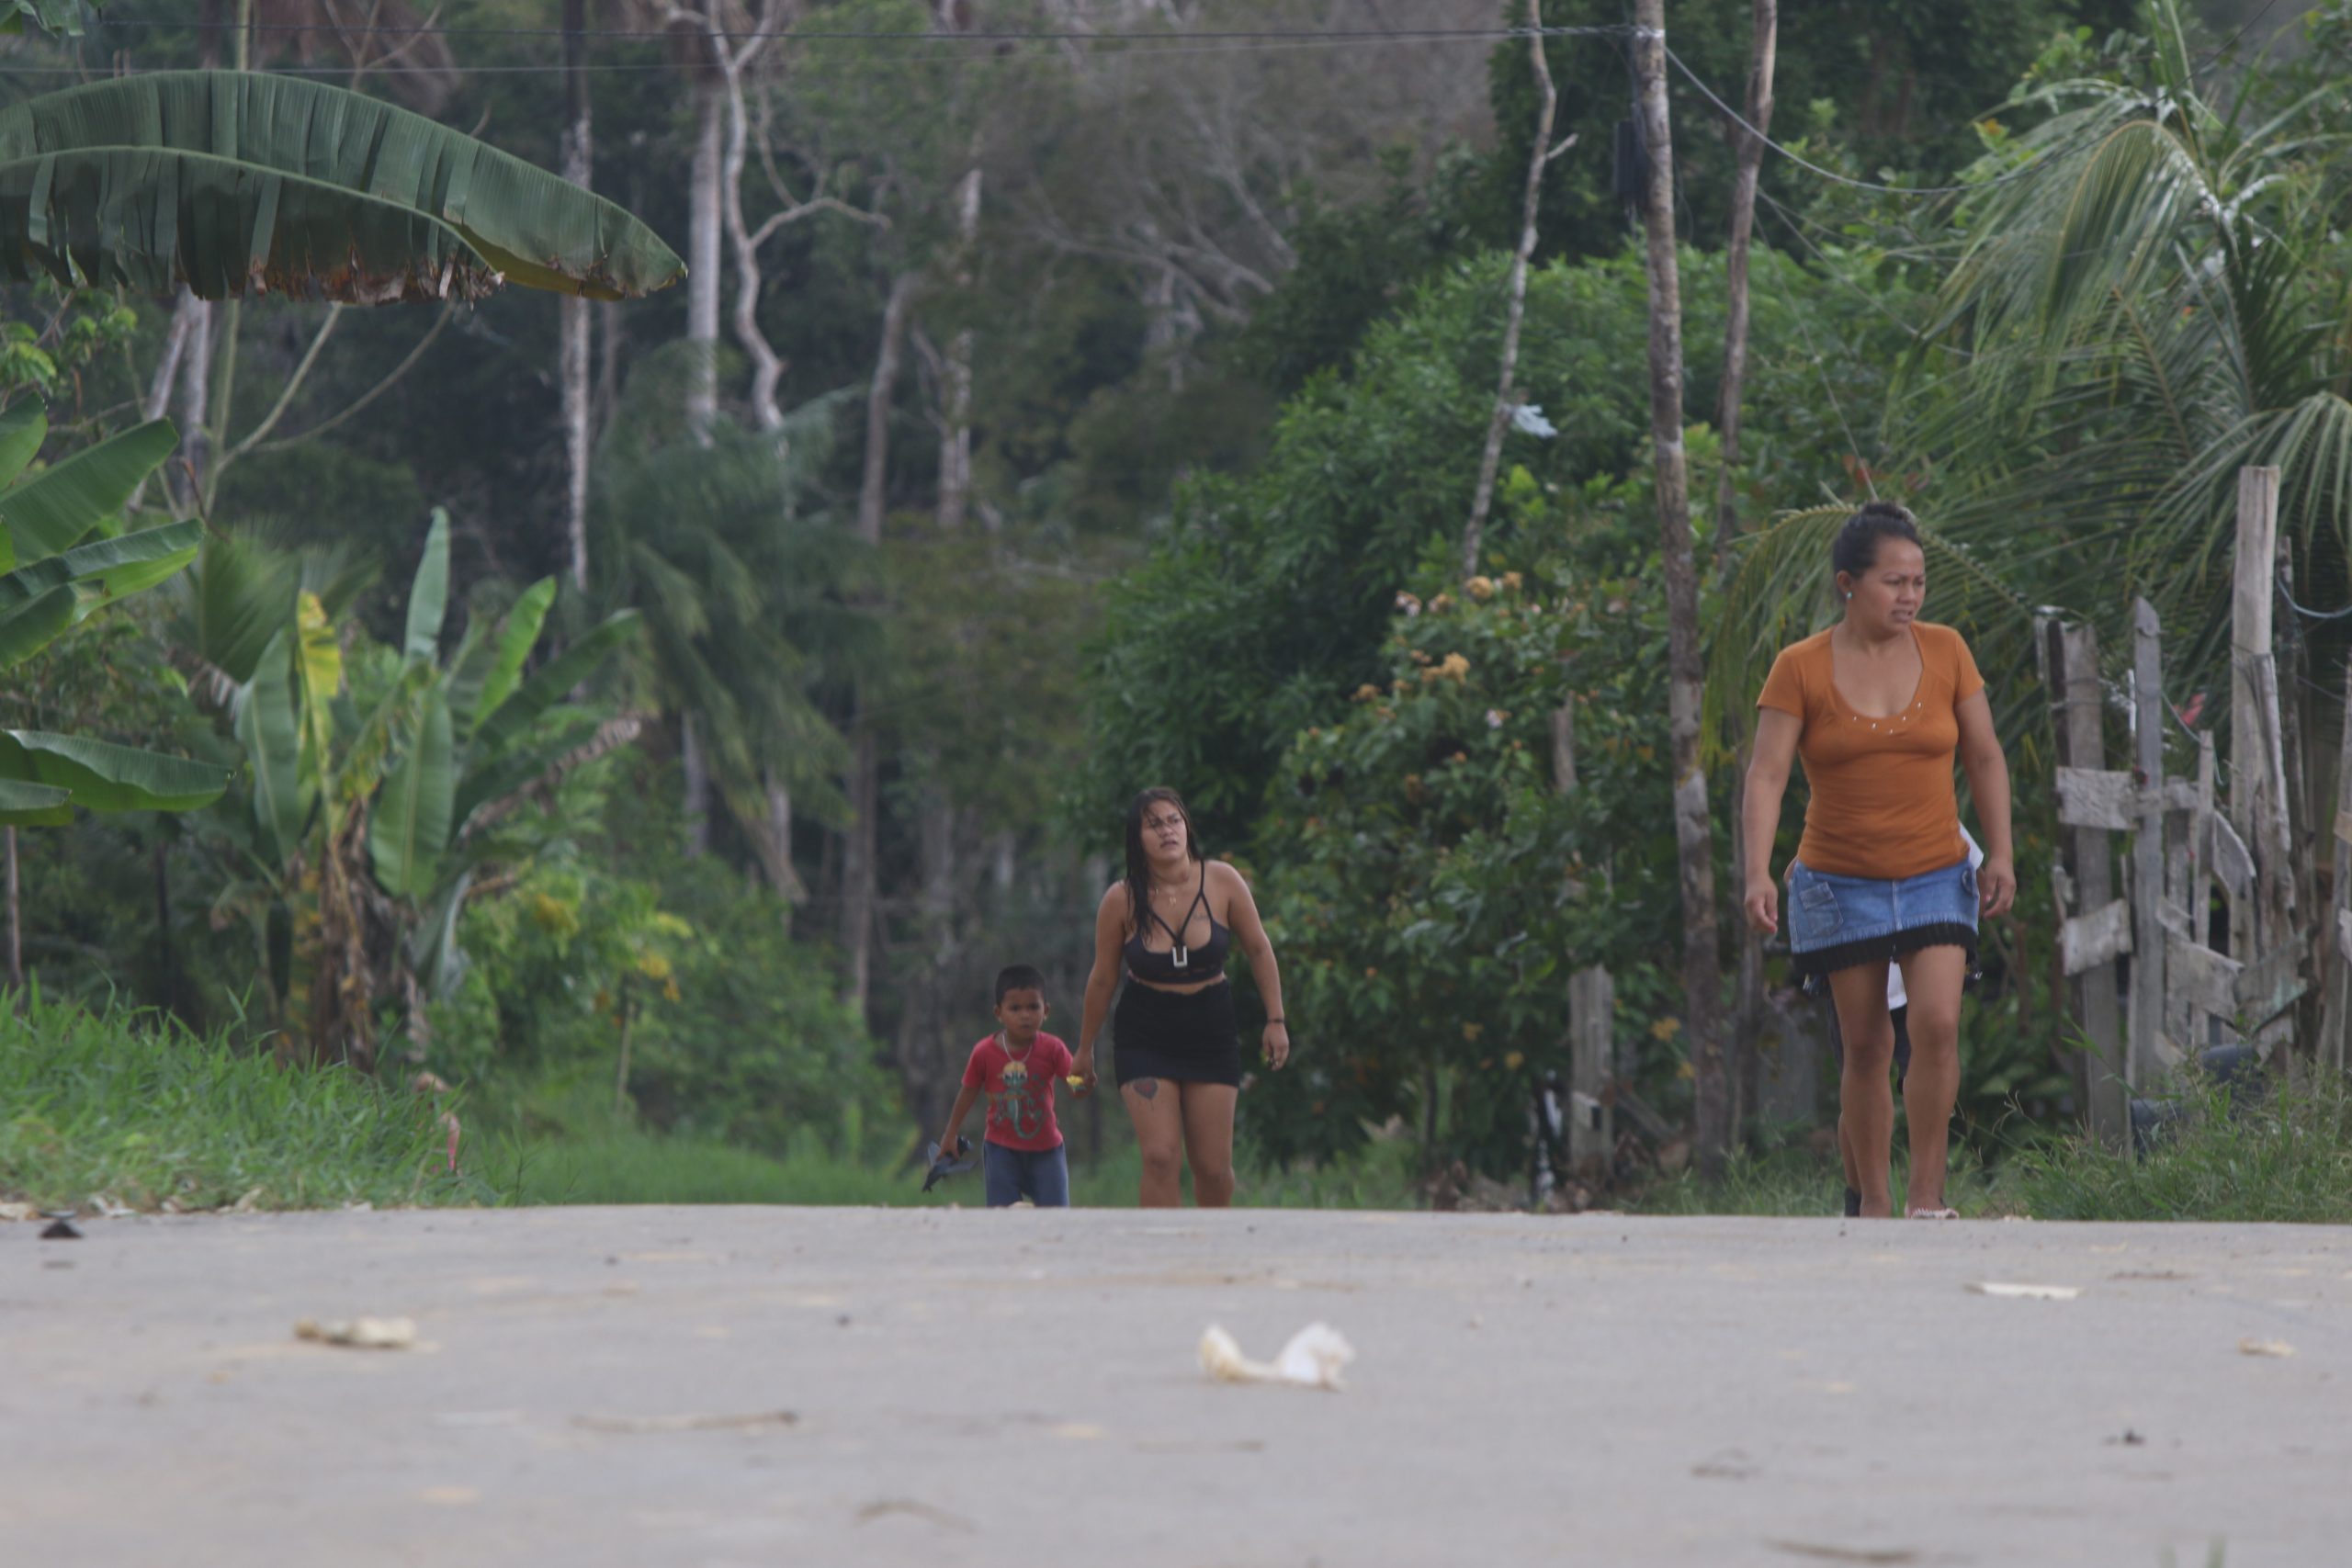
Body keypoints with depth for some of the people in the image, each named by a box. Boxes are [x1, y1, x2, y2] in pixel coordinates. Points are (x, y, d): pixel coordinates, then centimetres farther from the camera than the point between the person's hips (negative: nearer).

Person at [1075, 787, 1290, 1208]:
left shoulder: (1221, 882, -10)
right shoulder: (1121, 900, -11)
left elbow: (1258, 950, 4)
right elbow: (1102, 980, 1)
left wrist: (1275, 1020, 3)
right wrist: (1085, 1050, 10)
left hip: (1212, 1030, 1)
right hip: (1145, 1036, -1)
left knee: (1213, 1166, 1)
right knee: (1161, 1157, -15)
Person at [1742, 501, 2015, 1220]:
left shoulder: (1944, 651, 0)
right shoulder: (1800, 669, -7)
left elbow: (1985, 758, 7)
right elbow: (1766, 775, -11)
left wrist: (2000, 854, -1)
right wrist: (1758, 874, -23)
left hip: (1936, 879, 1)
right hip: (1841, 883, -1)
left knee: (1937, 1025, -16)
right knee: (1866, 1046, 2)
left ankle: (1926, 1194, -9)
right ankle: (1873, 1203, 12)